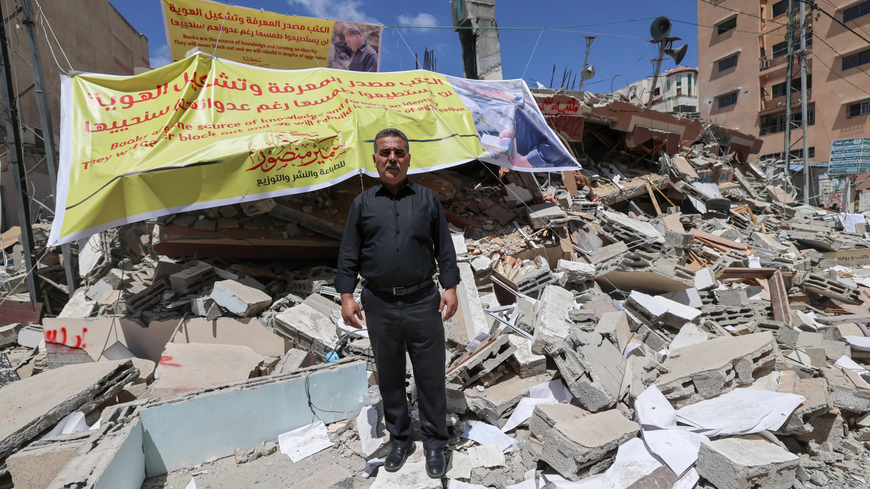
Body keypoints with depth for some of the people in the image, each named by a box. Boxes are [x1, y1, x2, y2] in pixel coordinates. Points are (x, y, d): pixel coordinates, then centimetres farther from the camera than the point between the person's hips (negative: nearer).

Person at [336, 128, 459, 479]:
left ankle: (435, 442, 26)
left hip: (423, 302, -1)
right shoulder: (363, 203, 7)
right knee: (389, 376, 14)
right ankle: (400, 439, 34)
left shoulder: (427, 199, 7)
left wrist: (450, 286, -1)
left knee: (431, 375, 7)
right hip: (380, 305, 1)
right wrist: (346, 295, 0)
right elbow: (348, 253, 7)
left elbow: (444, 248, 7)